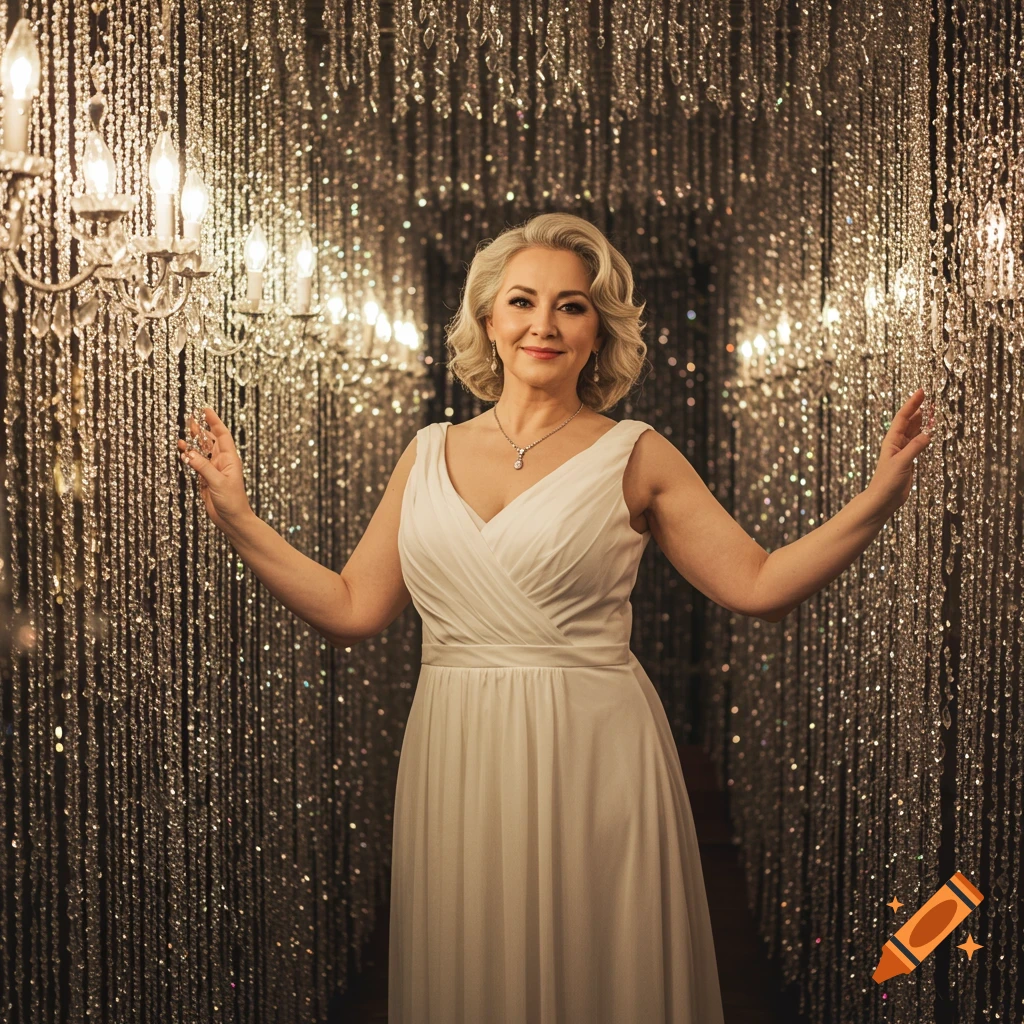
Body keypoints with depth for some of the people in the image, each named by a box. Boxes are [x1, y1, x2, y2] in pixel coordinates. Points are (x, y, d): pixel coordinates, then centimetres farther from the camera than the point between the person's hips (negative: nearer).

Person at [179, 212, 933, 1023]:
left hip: (591, 764, -2)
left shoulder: (634, 456, 1)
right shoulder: (430, 455, 8)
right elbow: (351, 610, 8)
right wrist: (236, 517, 7)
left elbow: (758, 584, -4)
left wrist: (879, 500, -13)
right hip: (458, 765, 3)